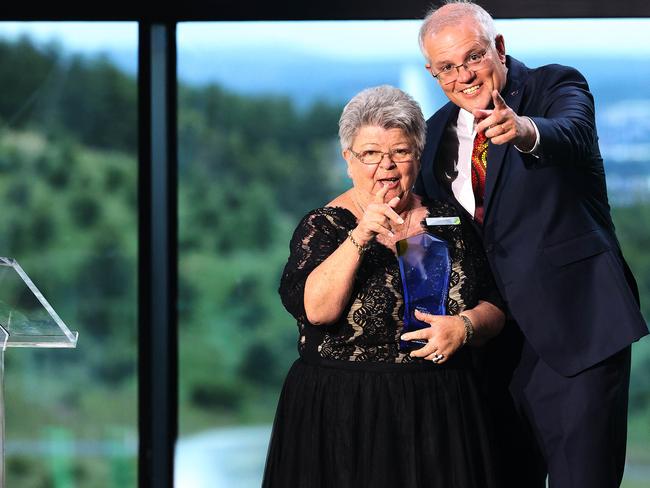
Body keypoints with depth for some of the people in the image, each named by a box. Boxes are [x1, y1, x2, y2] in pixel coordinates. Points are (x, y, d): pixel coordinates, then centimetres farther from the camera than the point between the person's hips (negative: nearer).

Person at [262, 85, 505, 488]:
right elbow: (315, 309, -17)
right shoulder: (324, 226, 0)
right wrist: (360, 238, -25)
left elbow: (494, 309, 9)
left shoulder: (448, 221, 9)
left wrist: (465, 326, -12)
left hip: (441, 417, 3)